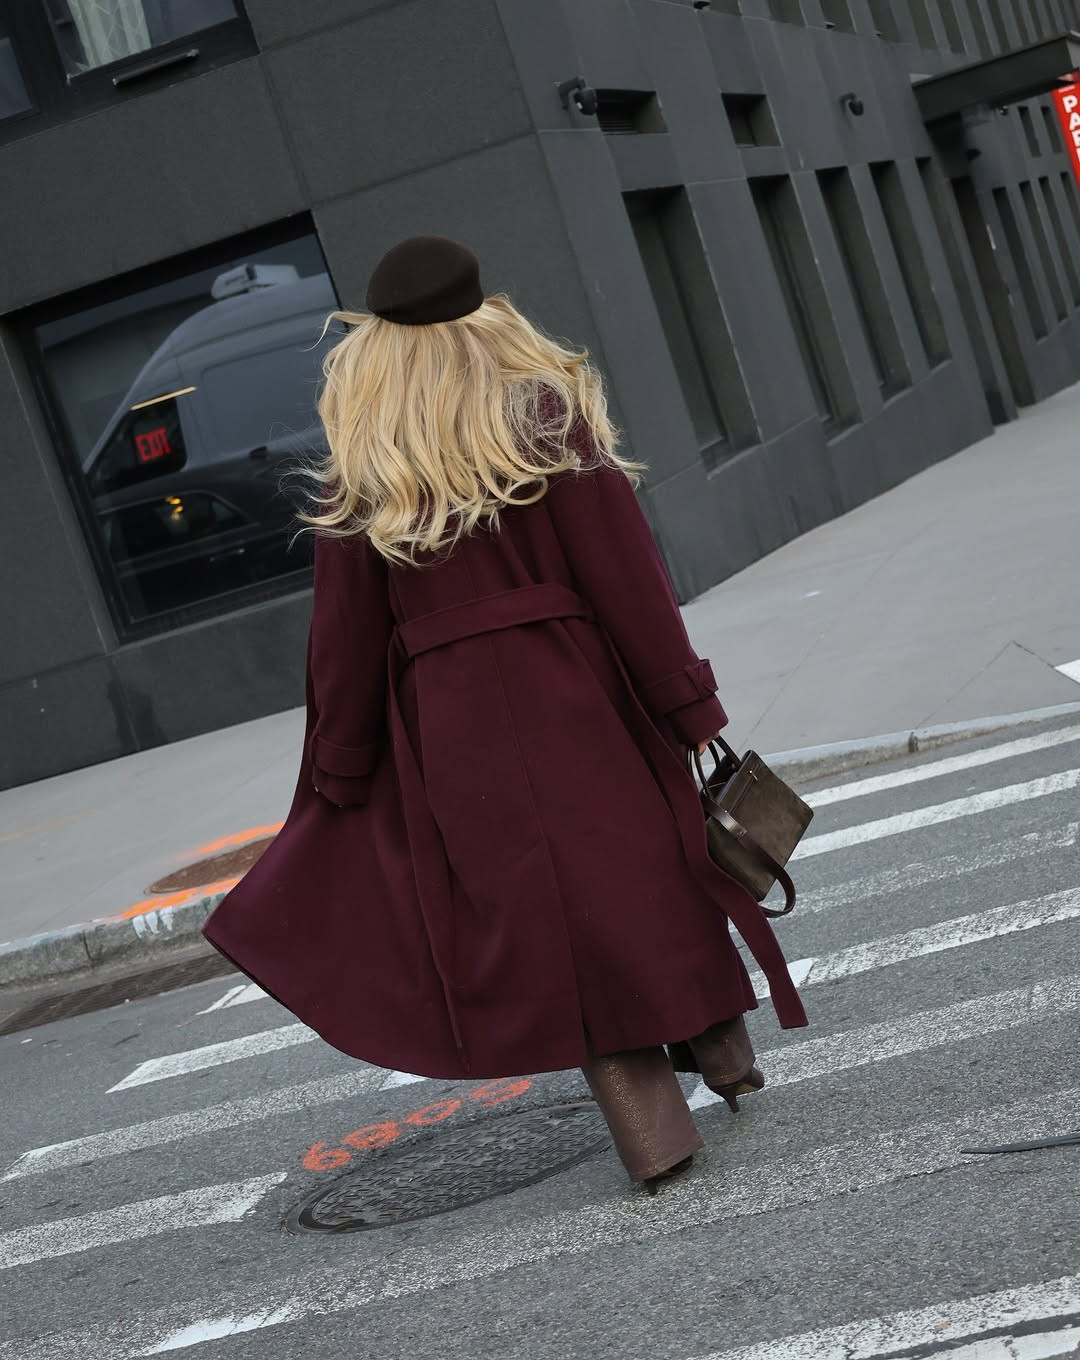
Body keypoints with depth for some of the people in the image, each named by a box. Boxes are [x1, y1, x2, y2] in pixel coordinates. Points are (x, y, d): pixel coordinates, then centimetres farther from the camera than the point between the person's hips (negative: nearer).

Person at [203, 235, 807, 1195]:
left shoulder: (358, 484, 0)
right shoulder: (549, 419, -4)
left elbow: (347, 644, 2)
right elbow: (626, 578, -7)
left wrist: (336, 784, 11)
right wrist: (689, 708, -3)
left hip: (454, 733, 0)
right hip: (580, 696, 0)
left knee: (549, 914, 6)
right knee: (641, 869, 19)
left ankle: (652, 1127, 7)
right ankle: (720, 1042, 33)